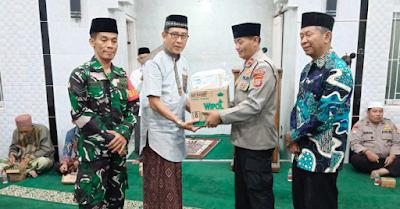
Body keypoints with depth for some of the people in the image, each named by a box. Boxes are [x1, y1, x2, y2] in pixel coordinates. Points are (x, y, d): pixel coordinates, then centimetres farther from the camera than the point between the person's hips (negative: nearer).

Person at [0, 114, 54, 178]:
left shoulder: (42, 130, -17)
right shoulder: (16, 132, -2)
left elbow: (46, 149, -21)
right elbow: (13, 148, 9)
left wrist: (27, 160, -29)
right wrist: (12, 155, -15)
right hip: (22, 161, 5)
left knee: (43, 161, -39)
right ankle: (28, 171, -20)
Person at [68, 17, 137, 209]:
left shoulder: (122, 75, 8)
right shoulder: (81, 74, -7)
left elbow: (132, 108, 5)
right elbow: (80, 113, -13)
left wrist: (123, 134, -11)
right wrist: (109, 137, -15)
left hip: (119, 146, 5)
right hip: (93, 148, -5)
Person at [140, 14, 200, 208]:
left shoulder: (183, 61, 9)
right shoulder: (155, 61, -15)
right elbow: (154, 102, -21)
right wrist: (180, 122, -27)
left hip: (175, 133, 8)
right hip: (158, 133, -7)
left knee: (173, 186, 19)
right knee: (159, 187, 3)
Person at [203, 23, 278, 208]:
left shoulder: (263, 66, -17)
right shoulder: (248, 66, 13)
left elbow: (253, 105, -25)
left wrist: (221, 116, -20)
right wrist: (220, 112, 5)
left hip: (256, 142, -10)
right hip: (243, 140, 10)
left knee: (258, 193, 6)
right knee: (242, 191, 22)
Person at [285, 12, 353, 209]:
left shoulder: (338, 71, -18)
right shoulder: (308, 69, 9)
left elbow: (325, 116, -23)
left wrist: (294, 135, -11)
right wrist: (293, 138, -1)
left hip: (323, 155, -8)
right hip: (302, 150, 8)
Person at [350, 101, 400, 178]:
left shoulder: (390, 124, 11)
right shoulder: (360, 124, 0)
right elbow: (354, 143, -9)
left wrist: (392, 156, -10)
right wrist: (367, 152, -27)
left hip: (386, 159, 3)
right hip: (367, 159, -2)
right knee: (355, 159, -34)